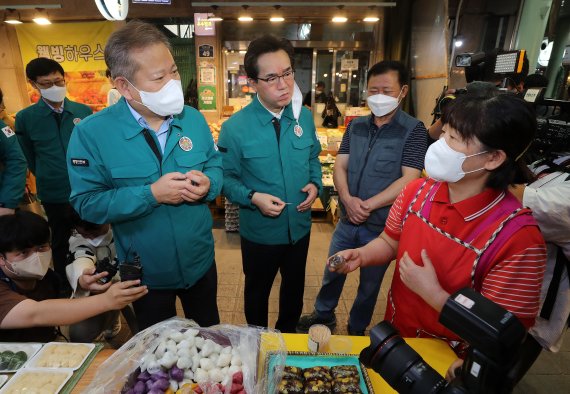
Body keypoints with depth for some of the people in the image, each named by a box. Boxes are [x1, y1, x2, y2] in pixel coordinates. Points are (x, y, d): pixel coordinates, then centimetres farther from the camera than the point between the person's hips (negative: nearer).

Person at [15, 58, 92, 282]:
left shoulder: (84, 111, -2)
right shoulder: (25, 118, -4)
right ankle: (65, 285, 35)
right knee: (61, 242, 15)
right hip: (54, 194, -1)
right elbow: (30, 160, 7)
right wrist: (49, 180, 11)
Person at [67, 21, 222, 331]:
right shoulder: (91, 134, -18)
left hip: (201, 261, 3)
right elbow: (87, 203, -17)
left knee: (210, 337, 28)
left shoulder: (193, 118, -6)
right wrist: (151, 194, -28)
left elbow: (215, 165, 2)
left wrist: (207, 184, -21)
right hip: (145, 272, -2)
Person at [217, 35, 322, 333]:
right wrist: (253, 197, -26)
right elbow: (227, 178, -10)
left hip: (300, 227, 4)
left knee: (294, 288, 26)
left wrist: (315, 184, -12)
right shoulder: (235, 127, -18)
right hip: (260, 231, -3)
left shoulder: (304, 118, -6)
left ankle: (288, 335, 57)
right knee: (257, 292, 22)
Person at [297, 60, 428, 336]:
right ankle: (323, 315, 44)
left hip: (382, 225, -3)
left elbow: (409, 180, -16)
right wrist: (348, 199, -18)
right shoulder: (355, 126, 4)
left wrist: (368, 206, -21)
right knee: (332, 272, 19)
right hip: (347, 220, 4)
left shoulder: (413, 130, -9)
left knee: (370, 283, 16)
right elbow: (340, 166, 0)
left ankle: (356, 329, 41)